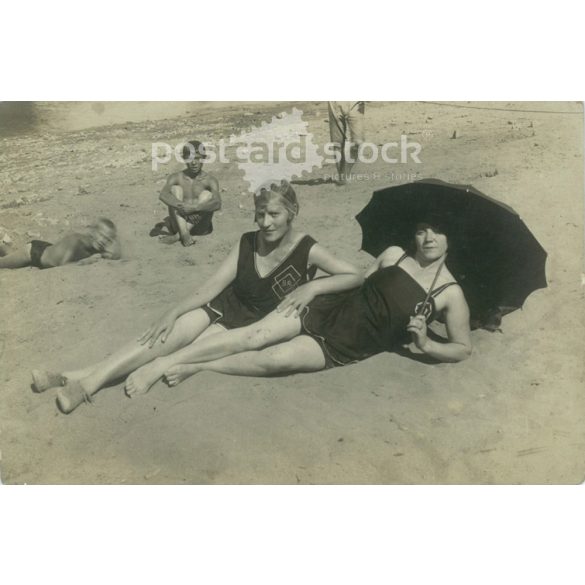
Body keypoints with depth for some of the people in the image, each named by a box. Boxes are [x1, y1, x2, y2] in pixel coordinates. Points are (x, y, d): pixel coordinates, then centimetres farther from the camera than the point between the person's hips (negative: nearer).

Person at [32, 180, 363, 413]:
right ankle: (83, 379, -29)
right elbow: (215, 283, -7)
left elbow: (356, 277, -16)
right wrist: (174, 312, -18)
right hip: (224, 306, 3)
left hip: (254, 325, -3)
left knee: (194, 347, -29)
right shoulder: (248, 242, -2)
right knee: (174, 333, -23)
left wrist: (312, 287, -31)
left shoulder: (307, 250, -13)